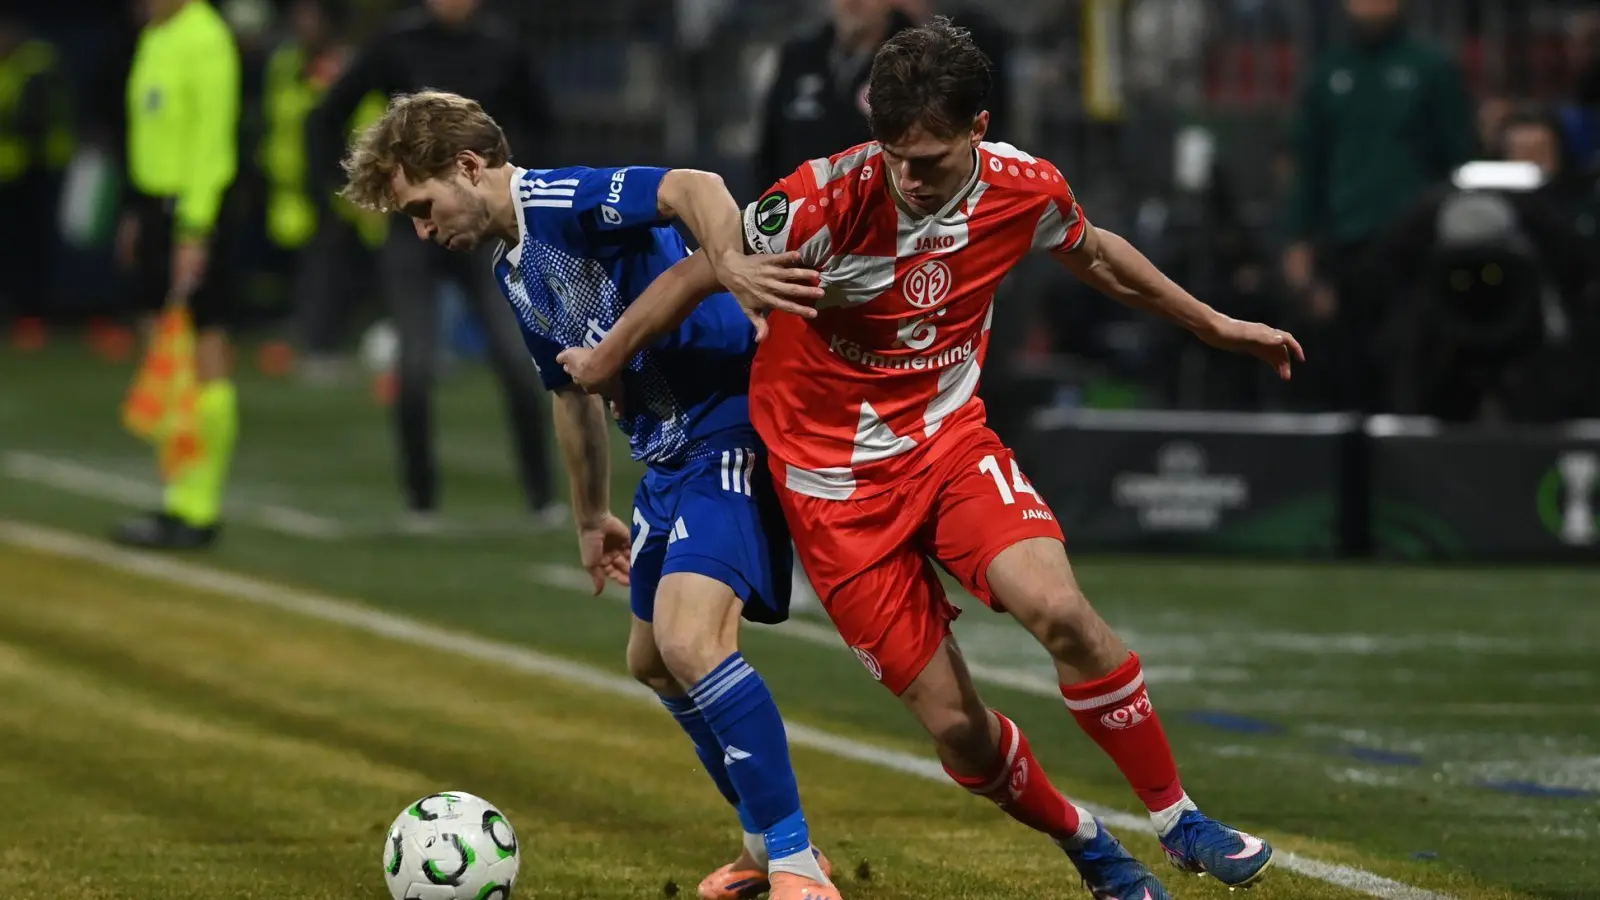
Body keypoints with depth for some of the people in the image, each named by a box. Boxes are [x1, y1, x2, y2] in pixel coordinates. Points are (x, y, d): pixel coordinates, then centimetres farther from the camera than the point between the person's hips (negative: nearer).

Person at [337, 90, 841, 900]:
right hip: (668, 455, 11)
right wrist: (591, 518, 34)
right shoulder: (513, 273, 15)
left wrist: (728, 266, -51)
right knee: (652, 661, 20)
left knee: (688, 640, -24)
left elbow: (695, 189, -33)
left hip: (730, 430, -11)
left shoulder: (564, 203, -16)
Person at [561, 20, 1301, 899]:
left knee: (1059, 609, -26)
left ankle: (1178, 821, -9)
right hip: (835, 478, -2)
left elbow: (1093, 253, 13)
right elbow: (702, 272, -9)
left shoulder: (1024, 190, -11)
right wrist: (605, 359, 4)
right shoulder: (829, 199, -24)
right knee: (956, 726, -5)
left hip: (950, 439, 2)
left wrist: (1215, 324, 23)